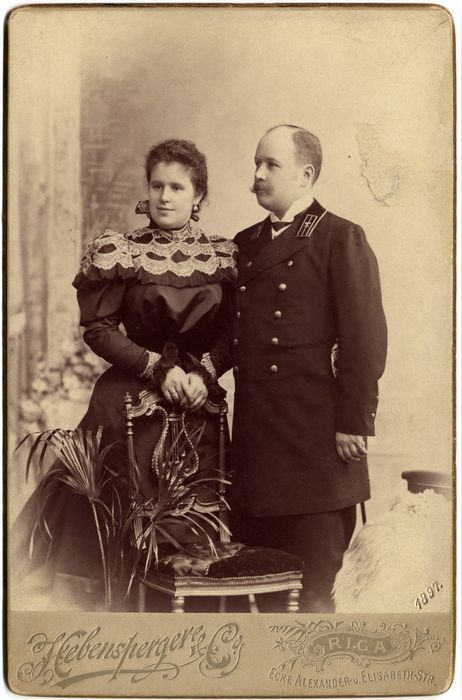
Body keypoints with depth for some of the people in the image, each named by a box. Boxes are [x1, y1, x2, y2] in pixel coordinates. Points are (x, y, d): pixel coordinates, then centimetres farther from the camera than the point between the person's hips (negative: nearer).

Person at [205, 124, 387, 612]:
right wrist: (212, 362, 1)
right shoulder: (245, 244, 18)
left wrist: (354, 424, -13)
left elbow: (365, 339, -9)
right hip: (256, 436, 7)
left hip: (316, 439, -6)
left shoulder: (342, 240, -3)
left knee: (310, 587, 1)